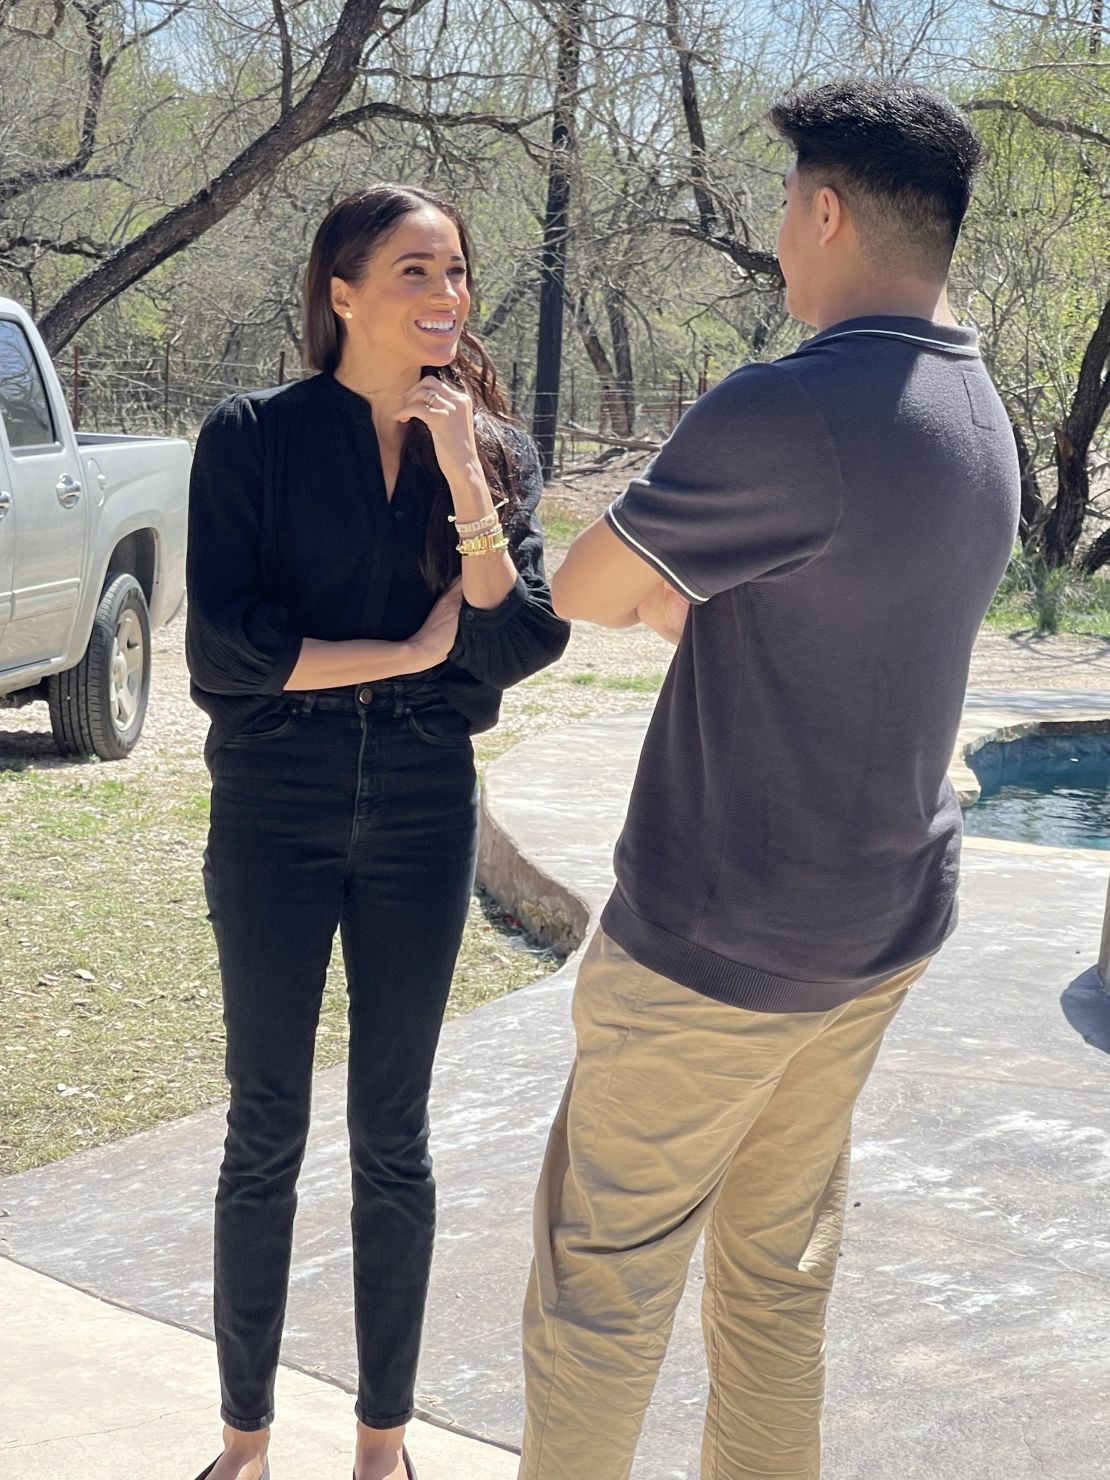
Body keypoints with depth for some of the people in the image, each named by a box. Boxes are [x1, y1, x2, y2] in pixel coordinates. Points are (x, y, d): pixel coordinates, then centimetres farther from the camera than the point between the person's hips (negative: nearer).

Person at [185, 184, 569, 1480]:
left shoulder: (492, 449, 3)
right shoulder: (254, 436, -6)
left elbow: (520, 648, -8)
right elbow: (222, 645, -13)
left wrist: (465, 485, -17)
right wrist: (411, 653, -10)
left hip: (423, 813, 2)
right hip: (274, 811, -2)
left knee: (392, 1135, 10)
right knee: (265, 1132, 6)